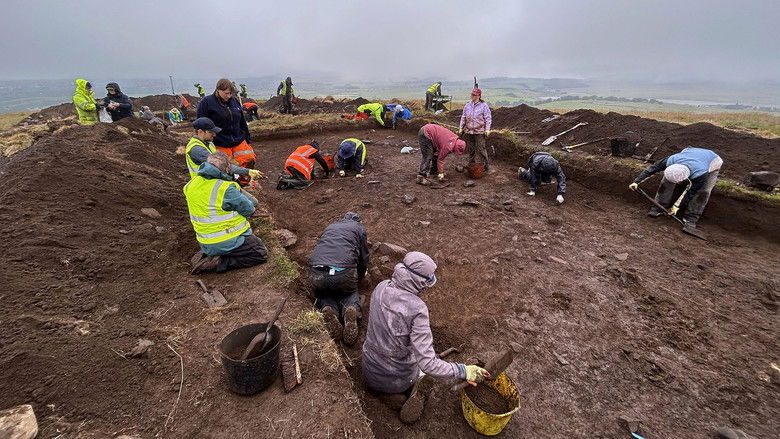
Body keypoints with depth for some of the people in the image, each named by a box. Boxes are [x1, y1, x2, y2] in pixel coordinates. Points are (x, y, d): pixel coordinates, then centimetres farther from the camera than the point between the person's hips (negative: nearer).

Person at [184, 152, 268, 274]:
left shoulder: (191, 184, 1)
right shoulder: (226, 189, -23)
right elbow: (249, 209, -13)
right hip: (226, 243, -8)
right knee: (261, 254, 4)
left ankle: (206, 255, 12)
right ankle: (218, 263, -7)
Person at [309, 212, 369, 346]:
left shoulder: (330, 226, 29)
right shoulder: (359, 228, 19)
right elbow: (364, 258, 19)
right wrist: (358, 279, 37)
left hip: (316, 273, 2)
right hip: (344, 273, -2)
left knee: (322, 294, 30)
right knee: (350, 293, 27)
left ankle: (327, 309, -3)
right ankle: (351, 310, -5)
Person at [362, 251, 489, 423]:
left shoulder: (381, 287, -15)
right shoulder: (417, 309, -32)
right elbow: (428, 364, -30)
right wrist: (463, 371, -20)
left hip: (370, 374, 3)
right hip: (398, 380, -2)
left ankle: (393, 395, 13)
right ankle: (415, 395, 7)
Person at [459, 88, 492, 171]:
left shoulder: (484, 106, -2)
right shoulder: (467, 106, 10)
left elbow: (488, 118, -3)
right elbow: (463, 117, 17)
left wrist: (487, 129, -11)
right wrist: (461, 127, 11)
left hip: (479, 132, -4)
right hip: (469, 131, 4)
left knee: (481, 149, -5)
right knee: (471, 150, 10)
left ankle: (485, 166, 5)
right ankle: (471, 165, 22)